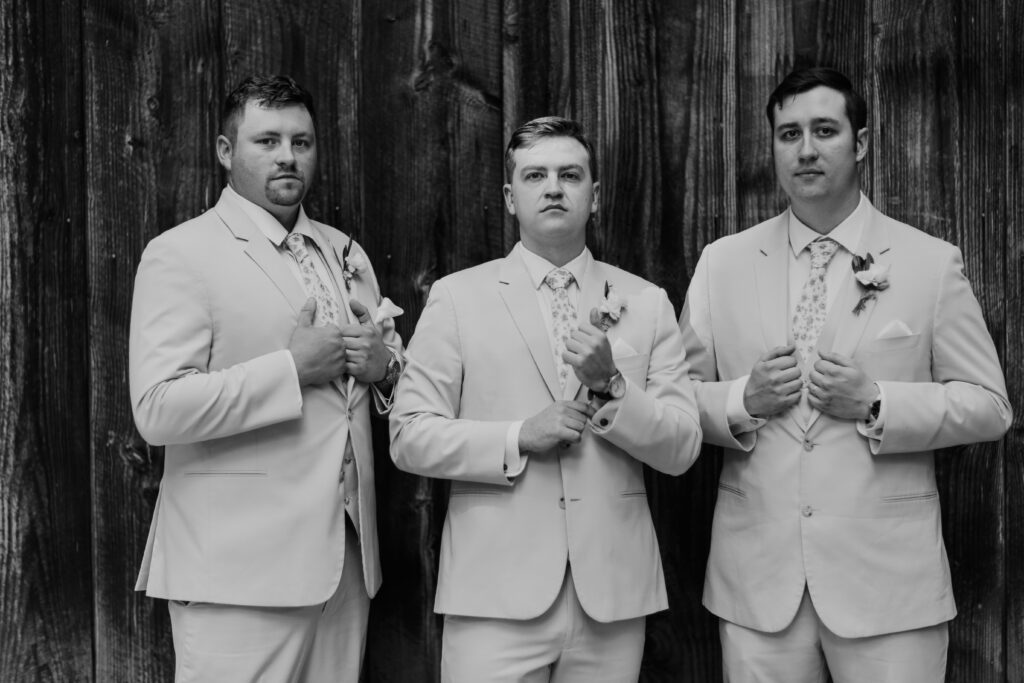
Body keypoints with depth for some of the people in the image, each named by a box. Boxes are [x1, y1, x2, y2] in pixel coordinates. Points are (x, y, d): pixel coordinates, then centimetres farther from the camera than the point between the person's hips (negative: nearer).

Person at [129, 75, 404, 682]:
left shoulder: (345, 253, 15)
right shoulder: (181, 254, -7)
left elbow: (395, 372, 20)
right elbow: (158, 409, -17)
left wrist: (384, 365, -3)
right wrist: (291, 367, -18)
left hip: (345, 555, 6)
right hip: (239, 567, -6)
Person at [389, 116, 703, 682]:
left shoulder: (646, 303, 8)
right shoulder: (457, 297, 3)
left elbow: (681, 449, 2)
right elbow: (409, 437, -1)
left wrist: (610, 382, -13)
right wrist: (518, 438, -13)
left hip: (612, 591, 2)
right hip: (497, 589, -2)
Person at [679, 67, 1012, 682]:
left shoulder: (933, 263, 1)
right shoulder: (722, 263, 6)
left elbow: (989, 405, 2)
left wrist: (875, 403, -13)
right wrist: (742, 400, -11)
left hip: (889, 582, -1)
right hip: (757, 578, 2)